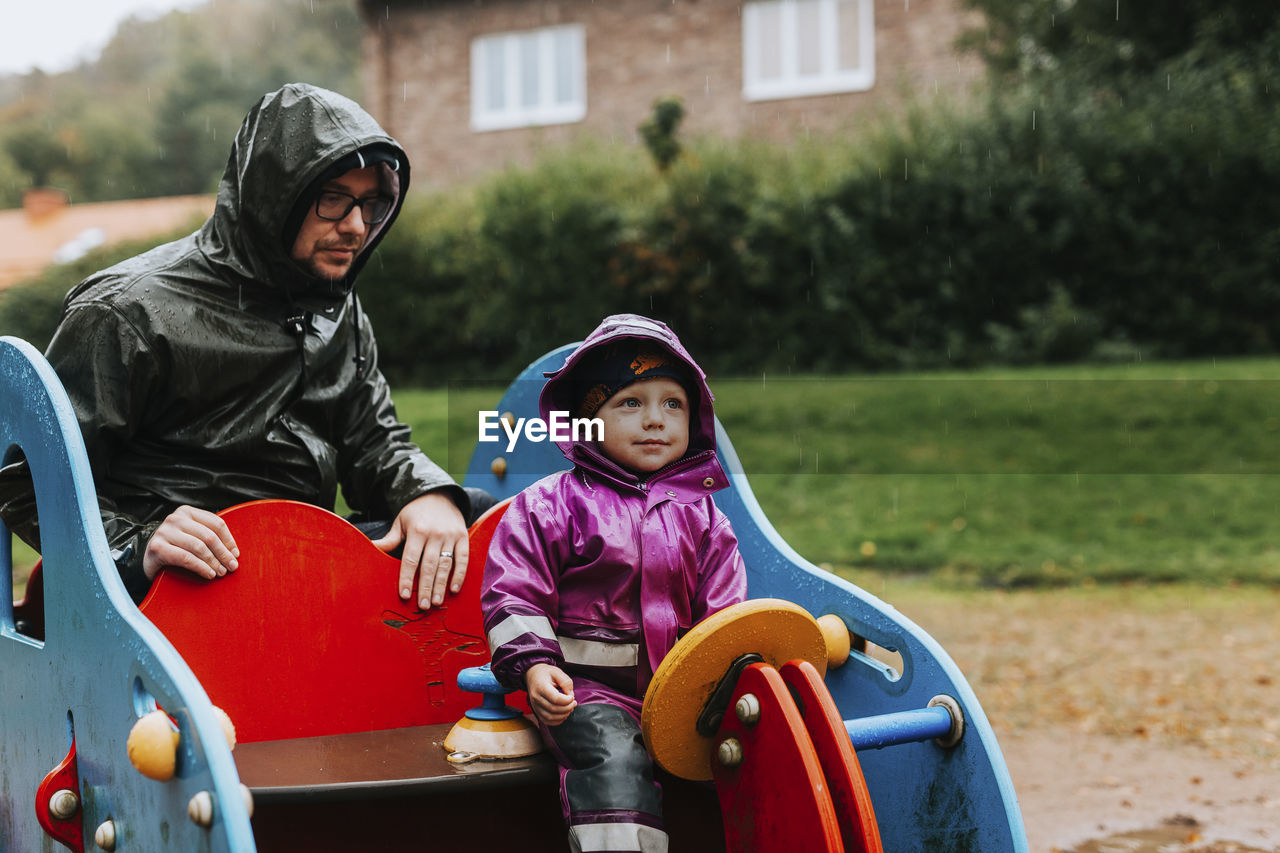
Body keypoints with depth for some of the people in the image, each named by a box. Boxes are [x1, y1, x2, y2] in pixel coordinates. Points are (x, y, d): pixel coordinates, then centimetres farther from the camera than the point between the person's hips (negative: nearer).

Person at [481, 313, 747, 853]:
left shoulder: (702, 516, 14)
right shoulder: (549, 506, 4)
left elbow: (724, 612, 14)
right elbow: (513, 593, 2)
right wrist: (534, 666, -11)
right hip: (587, 686, -4)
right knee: (614, 760, -32)